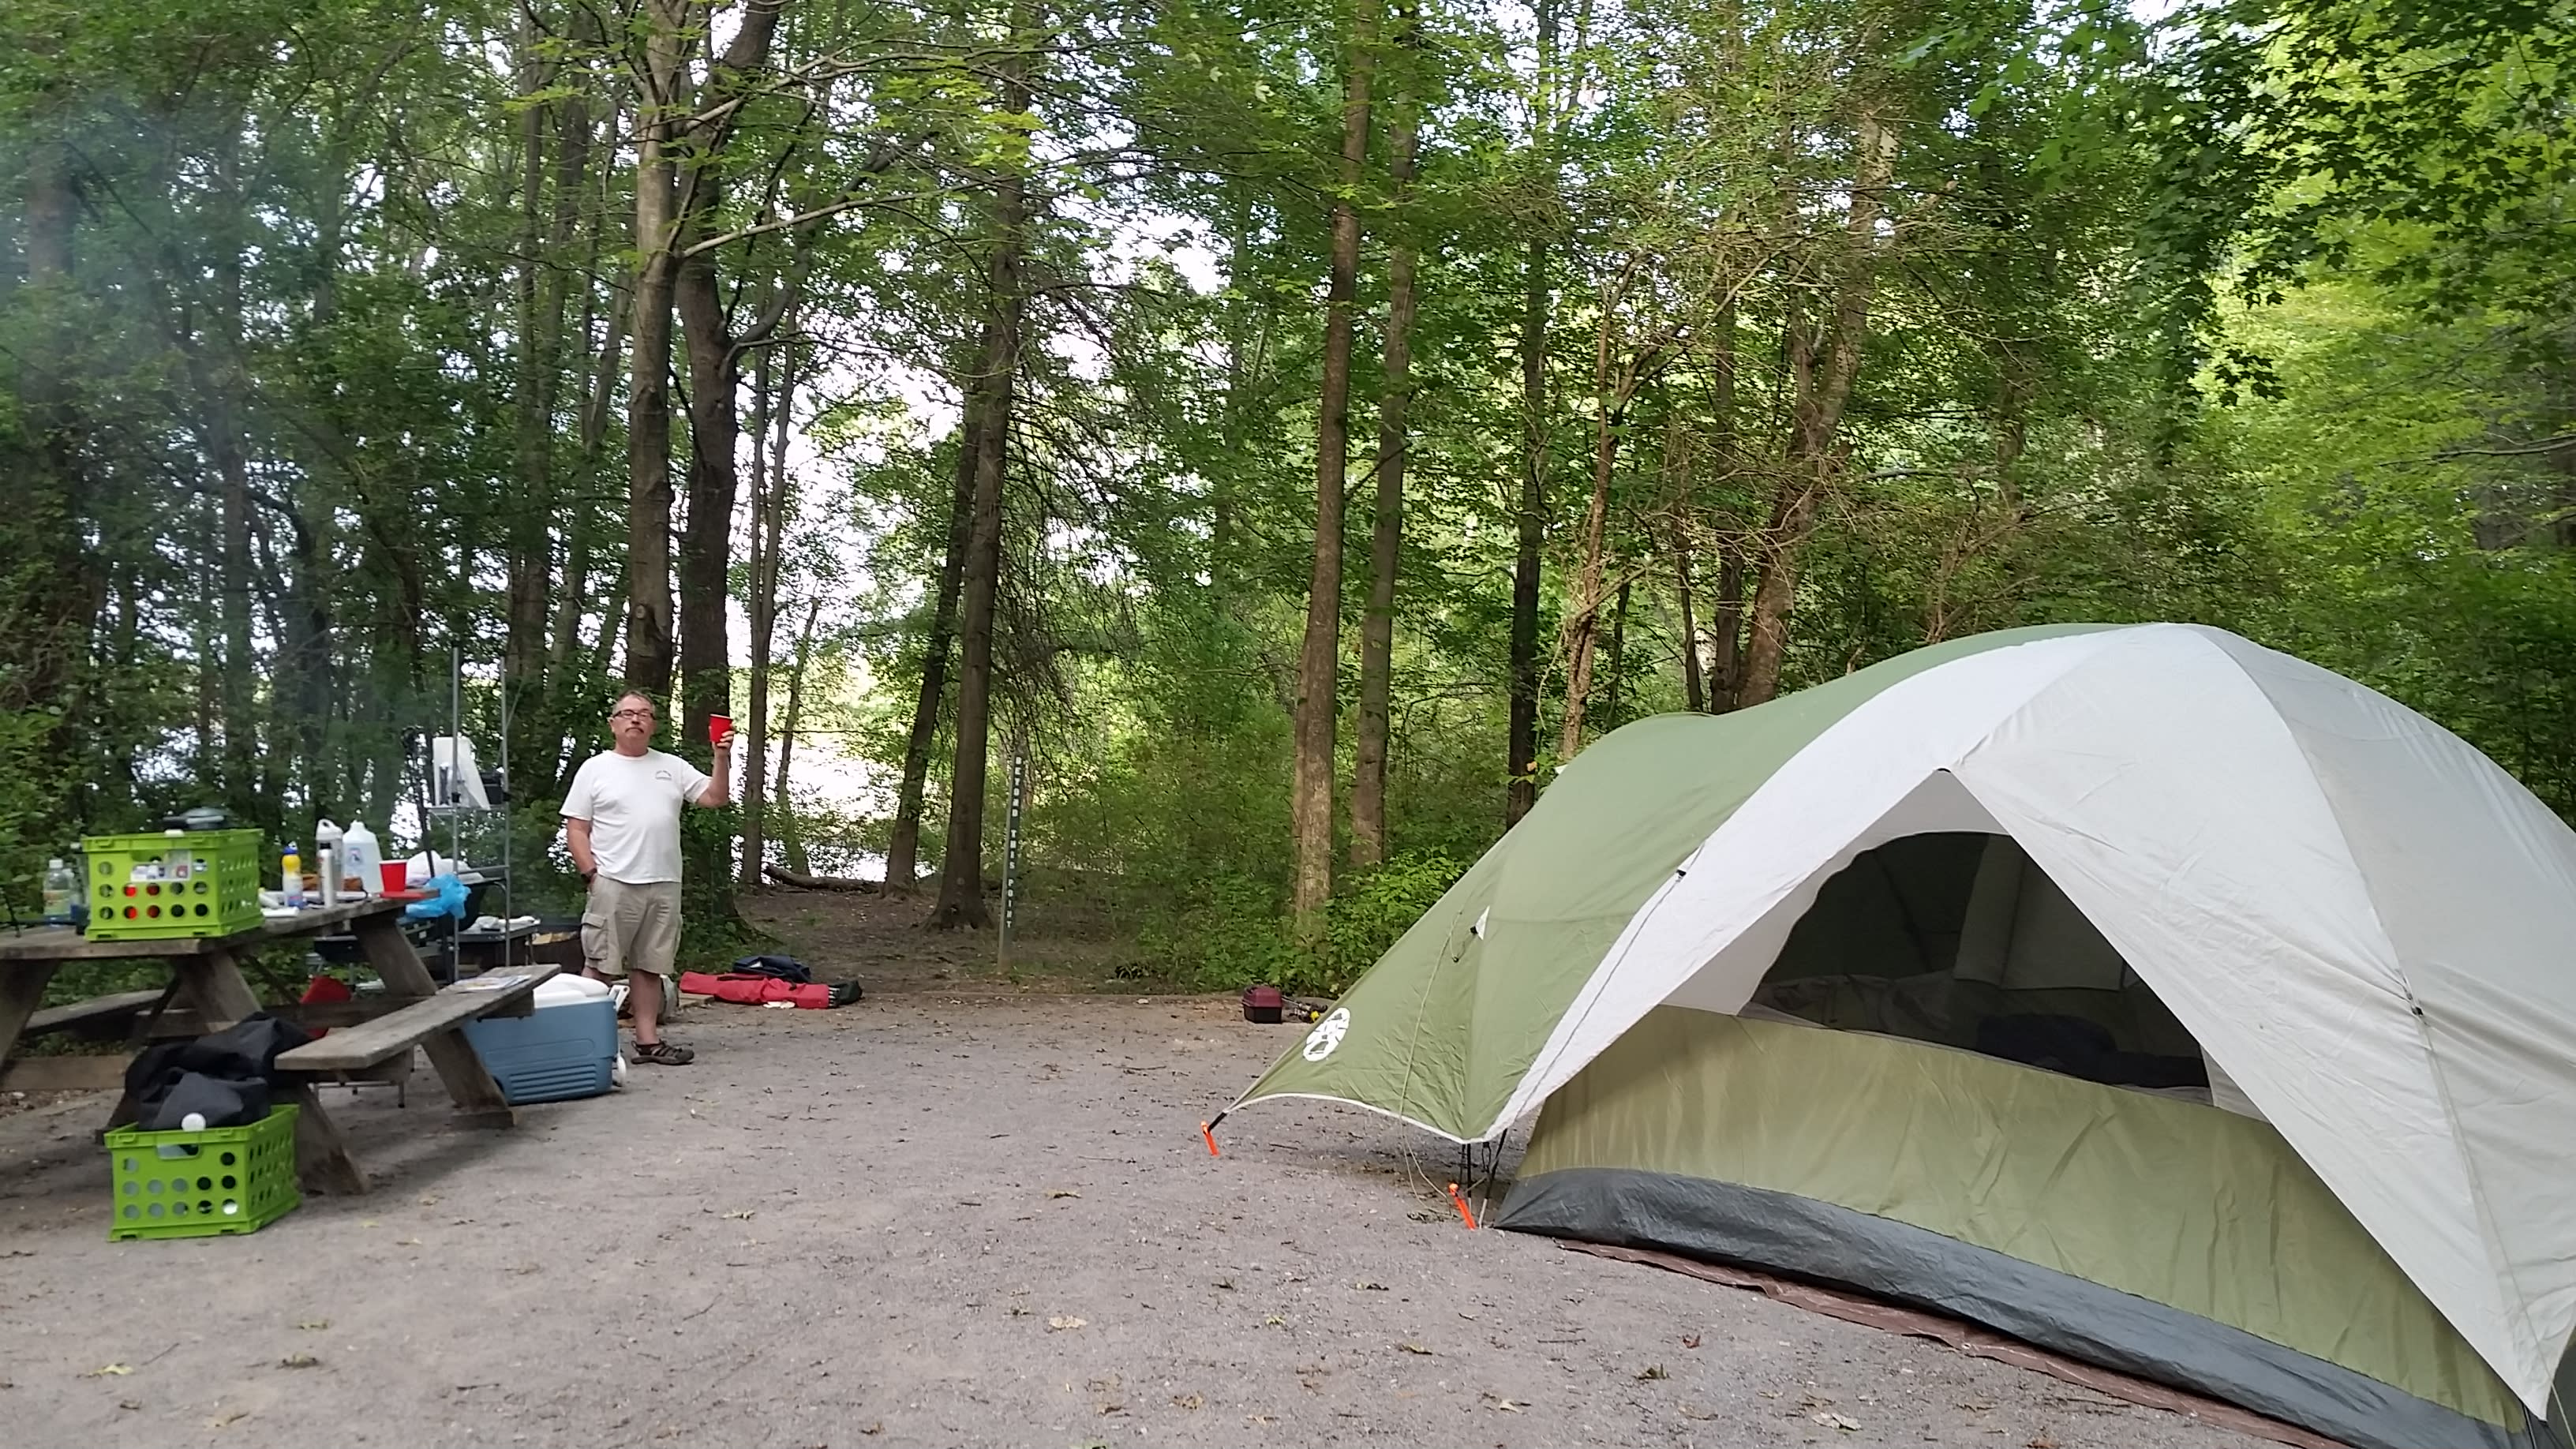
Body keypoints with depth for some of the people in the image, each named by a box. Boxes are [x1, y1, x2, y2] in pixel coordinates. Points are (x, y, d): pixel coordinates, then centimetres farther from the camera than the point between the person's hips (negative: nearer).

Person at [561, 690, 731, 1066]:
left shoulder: (673, 767, 12)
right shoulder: (595, 769, 2)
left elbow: (715, 798, 6)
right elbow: (576, 828, 0)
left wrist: (723, 760, -8)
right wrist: (591, 874, -10)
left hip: (664, 885, 4)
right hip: (614, 884, -4)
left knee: (651, 966, 10)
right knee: (600, 965, -3)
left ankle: (648, 1040, 15)